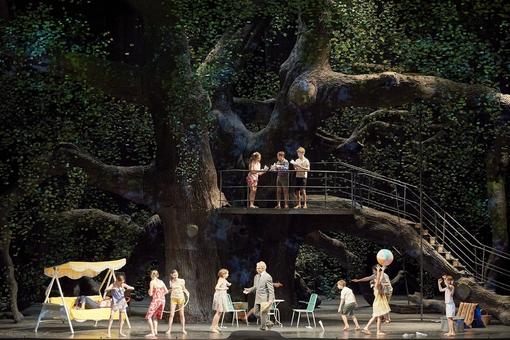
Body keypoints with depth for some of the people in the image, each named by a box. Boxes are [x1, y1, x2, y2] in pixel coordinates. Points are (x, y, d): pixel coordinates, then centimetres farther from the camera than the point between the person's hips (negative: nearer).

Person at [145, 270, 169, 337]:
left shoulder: (152, 282, -7)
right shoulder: (161, 282, 9)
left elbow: (150, 294, -9)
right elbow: (166, 291, 9)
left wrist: (149, 292, 13)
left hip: (156, 300, -6)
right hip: (162, 300, 6)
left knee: (149, 316, 1)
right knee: (155, 316, 20)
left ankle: (152, 332, -6)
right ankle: (155, 331, 11)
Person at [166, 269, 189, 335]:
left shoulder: (181, 281, -4)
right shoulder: (171, 282, 4)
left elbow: (184, 288, 6)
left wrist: (187, 292, -12)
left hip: (180, 298, -1)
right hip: (173, 298, 1)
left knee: (182, 314, 2)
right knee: (171, 314, -5)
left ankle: (183, 329, 7)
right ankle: (169, 329, -2)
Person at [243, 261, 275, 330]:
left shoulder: (267, 277, -12)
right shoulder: (256, 276, 12)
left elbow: (271, 289, -14)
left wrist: (270, 299, -22)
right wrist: (249, 290, 4)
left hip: (265, 299, -8)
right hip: (258, 299, 8)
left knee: (263, 313, -5)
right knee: (257, 313, 11)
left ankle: (263, 327, 8)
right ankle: (268, 323, 25)